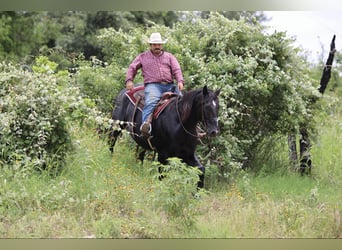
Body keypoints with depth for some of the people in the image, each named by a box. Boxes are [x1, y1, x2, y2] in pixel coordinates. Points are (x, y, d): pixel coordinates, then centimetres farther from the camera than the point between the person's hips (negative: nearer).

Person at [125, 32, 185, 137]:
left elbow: (177, 69, 11)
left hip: (170, 85, 3)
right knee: (151, 102, -34)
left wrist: (180, 81, -8)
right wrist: (129, 80, 2)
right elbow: (132, 68, 21)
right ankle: (146, 123, -52)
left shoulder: (169, 57, 23)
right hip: (153, 85, -3)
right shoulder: (143, 57, 22)